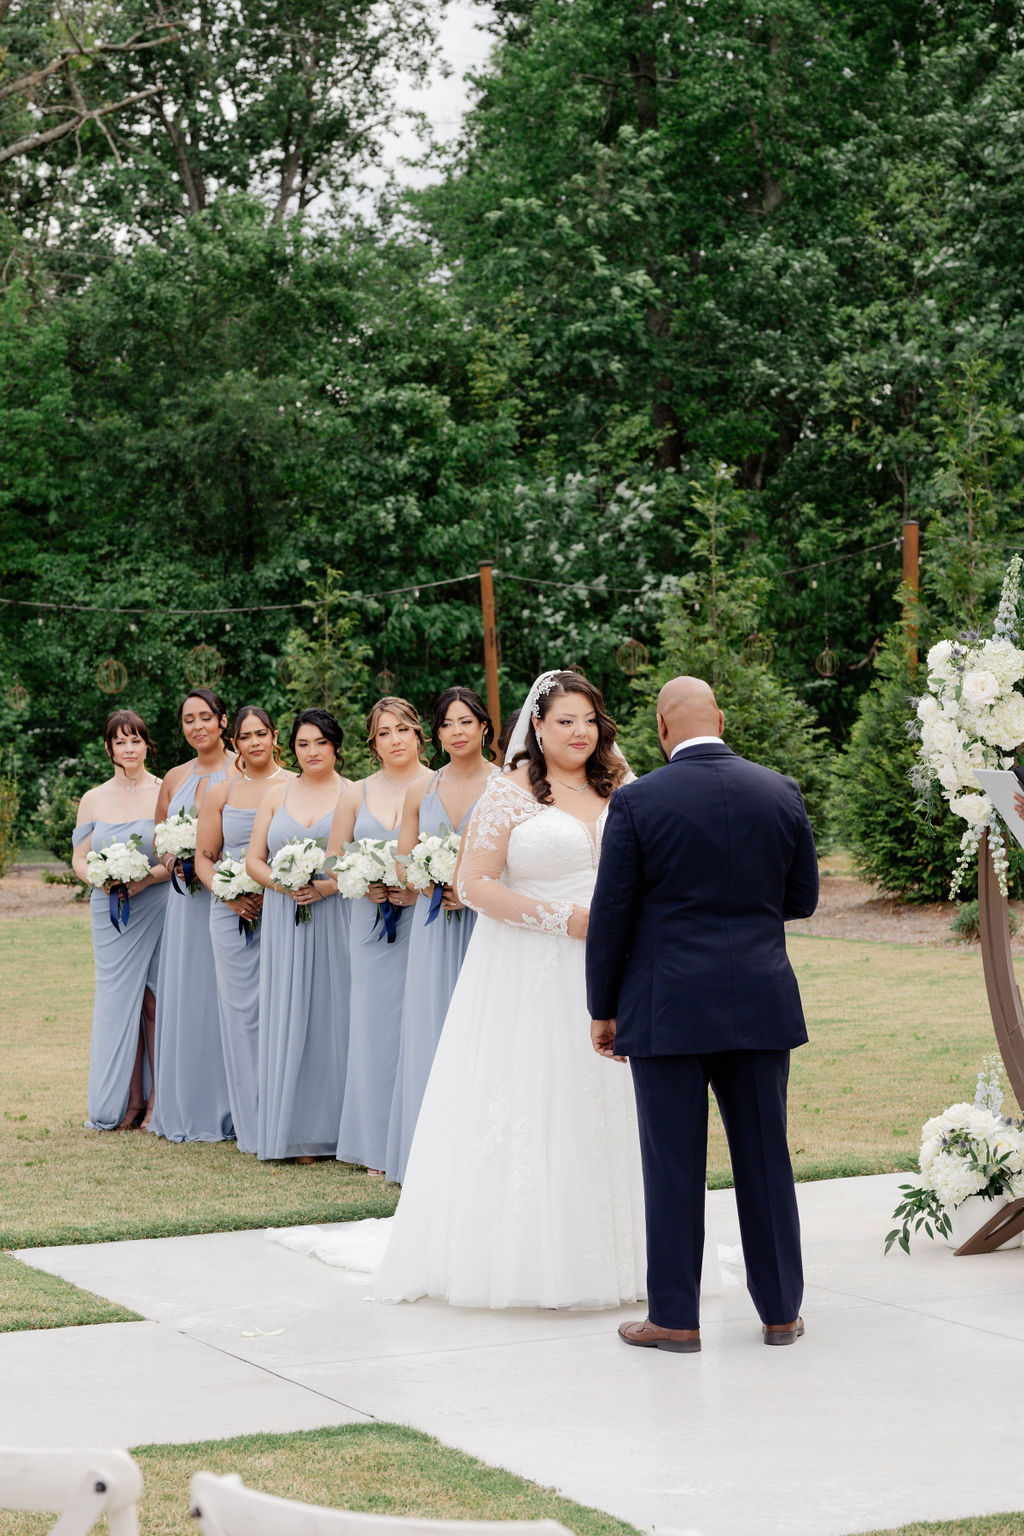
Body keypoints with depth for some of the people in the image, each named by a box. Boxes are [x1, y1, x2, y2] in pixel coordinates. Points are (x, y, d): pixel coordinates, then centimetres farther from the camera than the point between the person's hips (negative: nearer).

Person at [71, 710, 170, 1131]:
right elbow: (79, 859, 11)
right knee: (118, 999, 0)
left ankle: (160, 1098, 2)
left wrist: (147, 877, -16)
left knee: (156, 1001, -4)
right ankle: (129, 1102, 5)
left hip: (159, 908, -3)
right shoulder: (93, 800, 11)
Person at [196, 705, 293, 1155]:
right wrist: (230, 895, -5)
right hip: (234, 915, 2)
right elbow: (203, 857, 13)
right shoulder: (221, 793, 10)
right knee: (241, 1012, 2)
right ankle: (251, 1127, 9)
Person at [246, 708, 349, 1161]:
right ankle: (295, 1130, 4)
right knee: (289, 1017, 1)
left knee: (334, 1013, -3)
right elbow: (253, 859, 11)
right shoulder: (277, 795, 13)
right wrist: (283, 884, -7)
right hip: (285, 920, 3)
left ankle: (336, 1127, 2)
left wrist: (328, 886, -18)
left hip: (336, 916, -3)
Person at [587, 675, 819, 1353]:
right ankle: (782, 1310, 18)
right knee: (766, 1158, 11)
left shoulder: (637, 802, -8)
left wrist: (603, 1009, 5)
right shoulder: (782, 794, 1)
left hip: (667, 1009, -3)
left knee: (674, 1166, 3)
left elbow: (611, 916, -5)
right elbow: (802, 899, 9)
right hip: (761, 1006, 3)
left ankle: (676, 1318, 8)